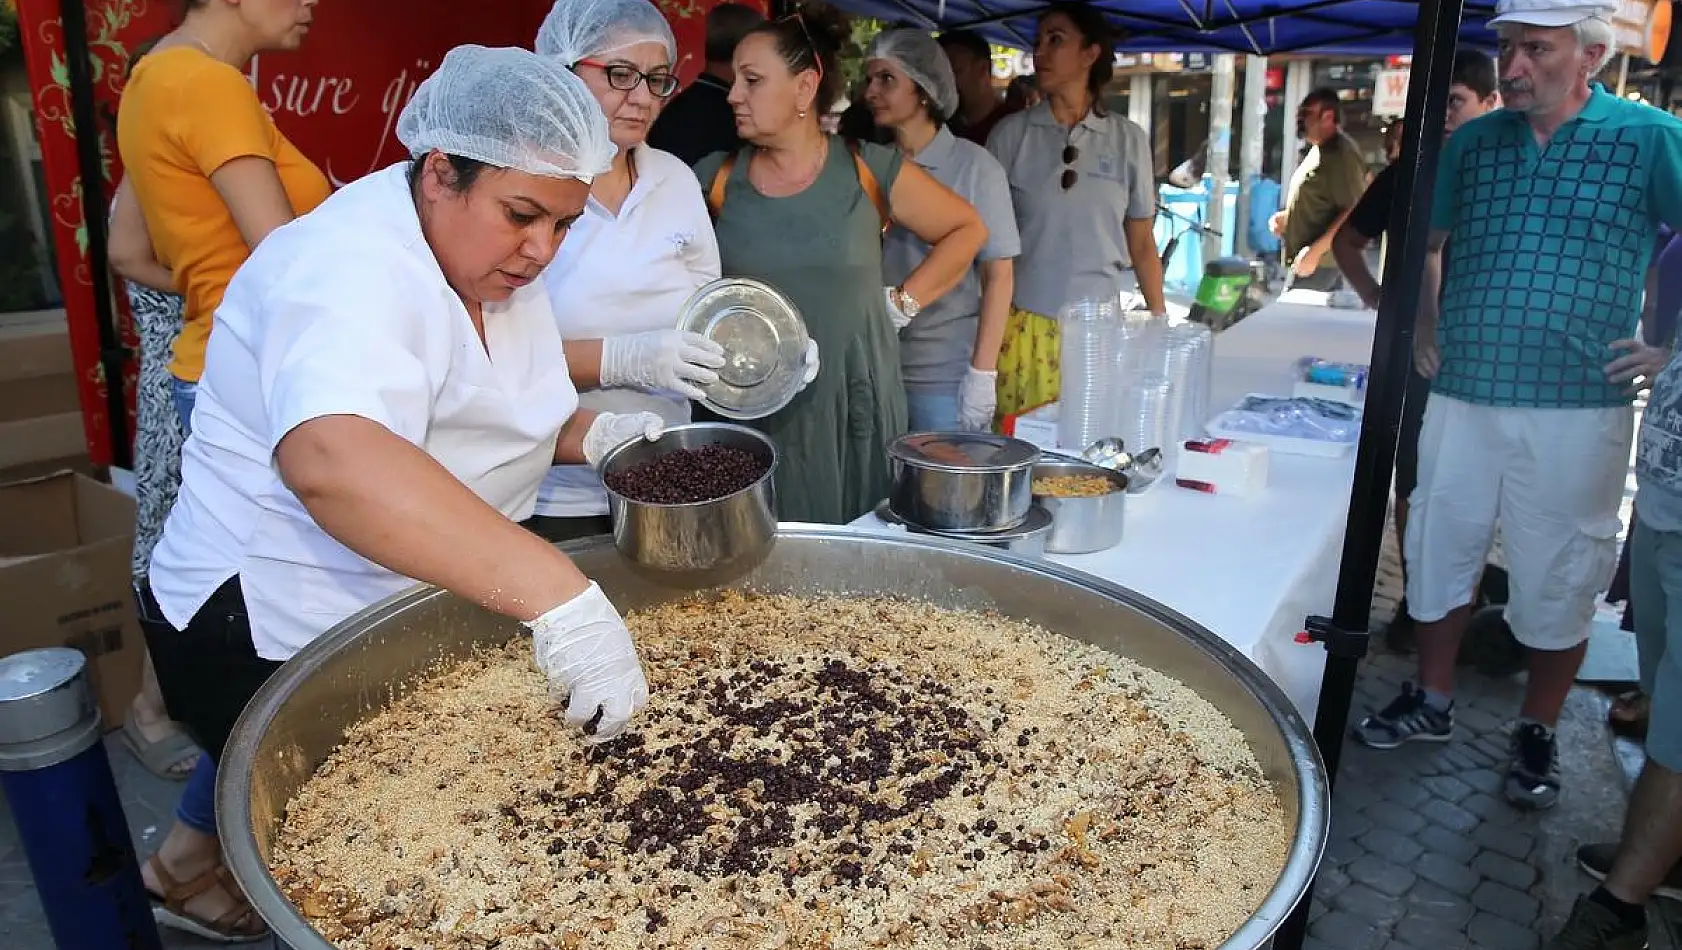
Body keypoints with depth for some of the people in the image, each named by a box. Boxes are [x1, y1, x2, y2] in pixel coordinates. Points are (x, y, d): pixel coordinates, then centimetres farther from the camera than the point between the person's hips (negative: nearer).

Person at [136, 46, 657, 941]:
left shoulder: (495, 263, 2)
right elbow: (333, 459, -45)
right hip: (276, 638, -8)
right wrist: (558, 595, -53)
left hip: (407, 615, 8)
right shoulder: (353, 265, -26)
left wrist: (590, 432, -5)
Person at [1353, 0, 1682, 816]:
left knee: (1558, 578, 7)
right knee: (1438, 550, 12)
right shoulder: (1473, 142, 6)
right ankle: (1431, 702, 31)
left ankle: (1536, 734, 25)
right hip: (1461, 395, 4)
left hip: (1576, 407, -3)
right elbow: (1424, 240, 21)